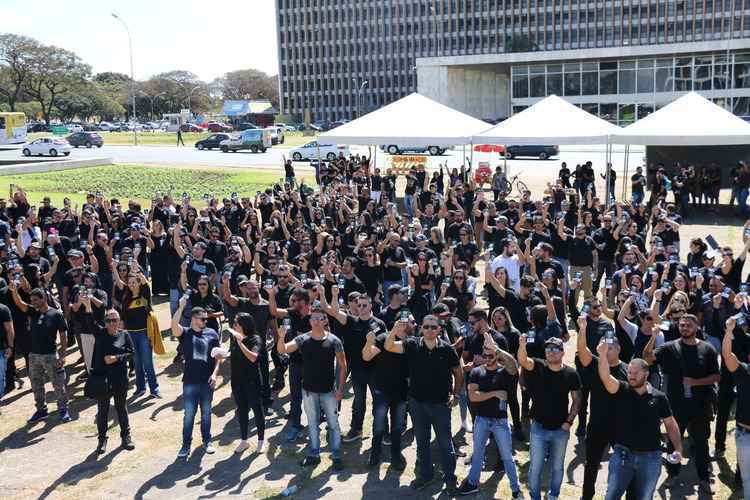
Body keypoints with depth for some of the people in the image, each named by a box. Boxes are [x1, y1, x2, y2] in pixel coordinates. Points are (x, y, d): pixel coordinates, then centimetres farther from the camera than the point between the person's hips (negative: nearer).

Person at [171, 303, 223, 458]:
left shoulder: (212, 333, 4)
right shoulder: (185, 333, -1)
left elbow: (218, 356, 5)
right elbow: (174, 324, -23)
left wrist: (215, 373, -5)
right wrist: (181, 307, -30)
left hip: (207, 381, 2)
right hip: (190, 381, -2)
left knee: (206, 413, 13)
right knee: (189, 414, 4)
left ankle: (207, 441, 26)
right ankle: (186, 445, 15)